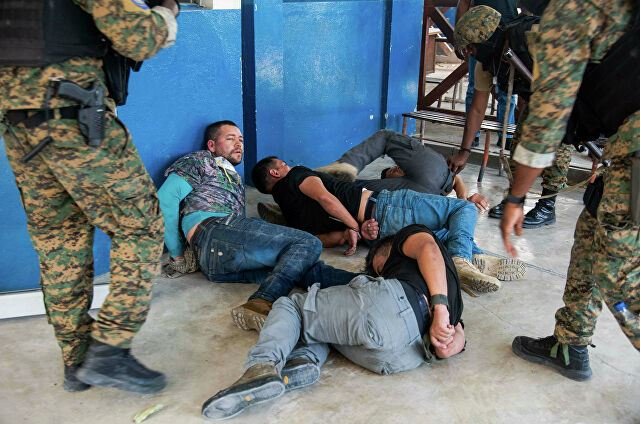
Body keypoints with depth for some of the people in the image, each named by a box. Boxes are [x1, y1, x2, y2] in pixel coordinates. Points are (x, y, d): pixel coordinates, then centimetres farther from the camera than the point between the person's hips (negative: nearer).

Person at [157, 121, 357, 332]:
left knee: (304, 266, -14)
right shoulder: (201, 161, 16)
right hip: (216, 232, -7)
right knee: (307, 244, -21)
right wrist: (177, 255, -1)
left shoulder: (234, 178, 38)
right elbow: (166, 196, -1)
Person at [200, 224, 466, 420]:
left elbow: (428, 248, -2)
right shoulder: (450, 296, 42)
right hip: (406, 356, 7)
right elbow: (459, 336, 25)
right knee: (319, 323, 27)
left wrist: (438, 306, -13)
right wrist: (444, 343, 6)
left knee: (289, 305, 15)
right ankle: (305, 362, -9)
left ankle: (263, 366, -18)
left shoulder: (410, 236, 22)